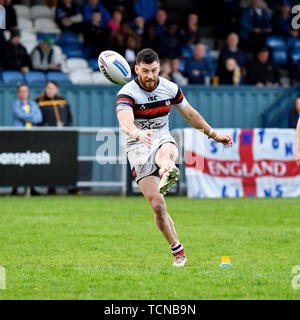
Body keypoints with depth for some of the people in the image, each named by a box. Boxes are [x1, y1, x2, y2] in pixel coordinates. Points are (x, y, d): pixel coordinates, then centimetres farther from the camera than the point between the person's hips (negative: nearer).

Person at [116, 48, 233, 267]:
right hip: (138, 147, -2)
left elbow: (190, 114, 20)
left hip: (163, 139, 2)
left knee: (165, 152, -39)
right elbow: (125, 122, -33)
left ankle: (167, 174, -76)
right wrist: (139, 134, -55)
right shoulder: (127, 93, -13)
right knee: (157, 205, -11)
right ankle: (178, 252, 1)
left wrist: (214, 134, 24)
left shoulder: (170, 88, 3)